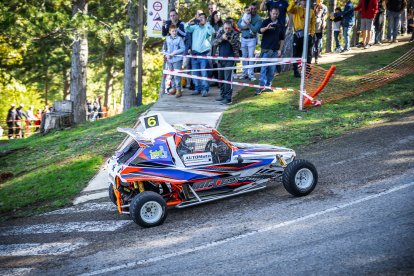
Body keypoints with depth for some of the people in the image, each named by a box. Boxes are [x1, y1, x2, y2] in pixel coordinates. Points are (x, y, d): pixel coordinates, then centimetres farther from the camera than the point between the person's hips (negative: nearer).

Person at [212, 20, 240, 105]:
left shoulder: (234, 34, -6)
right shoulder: (220, 32, 6)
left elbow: (238, 46, -11)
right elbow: (214, 43, -2)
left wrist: (231, 40, -26)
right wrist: (222, 38, -18)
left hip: (230, 59, -5)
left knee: (227, 78, -11)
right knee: (221, 78, 12)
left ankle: (228, 98, -11)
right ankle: (222, 95, 25)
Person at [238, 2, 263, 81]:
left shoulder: (258, 19, -3)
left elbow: (255, 29, -16)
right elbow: (238, 24, 1)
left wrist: (248, 24, -23)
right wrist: (244, 27, -15)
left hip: (252, 39, -4)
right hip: (243, 38, 4)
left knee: (251, 56, -9)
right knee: (244, 56, 8)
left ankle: (251, 74, -8)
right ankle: (244, 73, 15)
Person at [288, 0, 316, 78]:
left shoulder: (311, 12, 10)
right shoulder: (297, 9, 2)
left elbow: (313, 24, 9)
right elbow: (289, 9, -19)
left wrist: (312, 34, -1)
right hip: (298, 35, -3)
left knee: (308, 55, 6)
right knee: (297, 54, 3)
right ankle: (296, 72, 10)